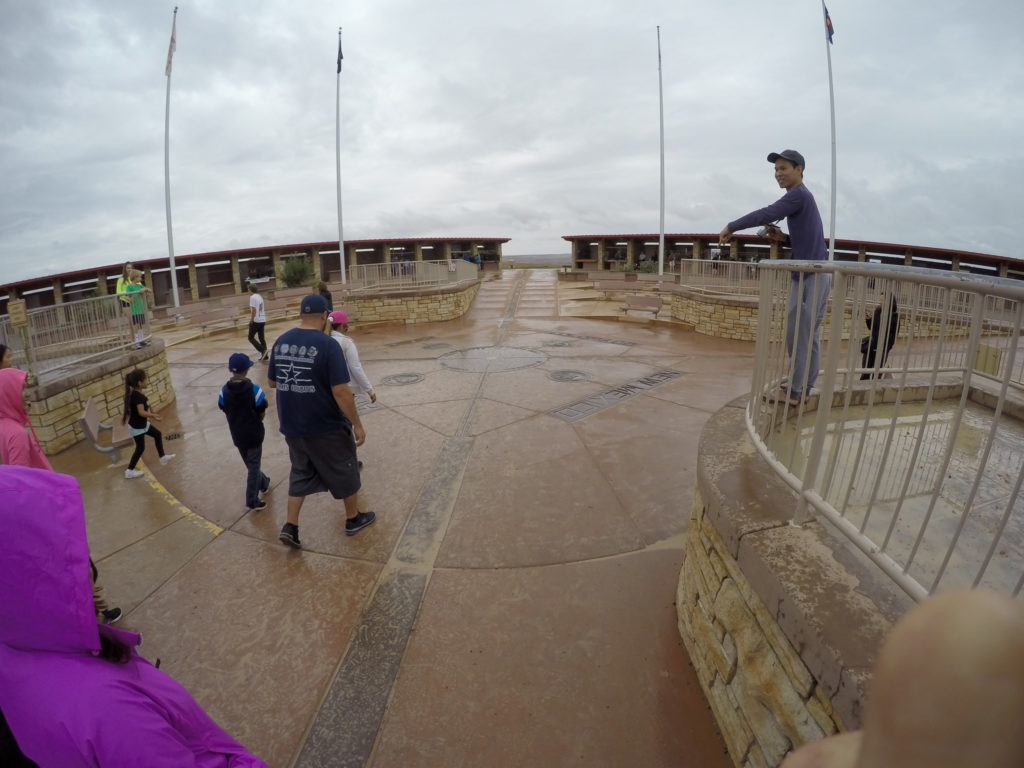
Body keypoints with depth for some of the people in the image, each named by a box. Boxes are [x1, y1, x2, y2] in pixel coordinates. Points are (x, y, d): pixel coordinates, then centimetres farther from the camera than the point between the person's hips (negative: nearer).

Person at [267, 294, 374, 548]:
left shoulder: (280, 341, 0)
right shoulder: (327, 344, -19)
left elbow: (271, 382, 9)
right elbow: (340, 391, -23)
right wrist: (357, 424, -16)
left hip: (292, 426, 6)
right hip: (326, 427, -5)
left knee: (301, 473, 22)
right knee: (344, 471, 15)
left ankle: (290, 527, 21)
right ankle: (353, 518, 32)